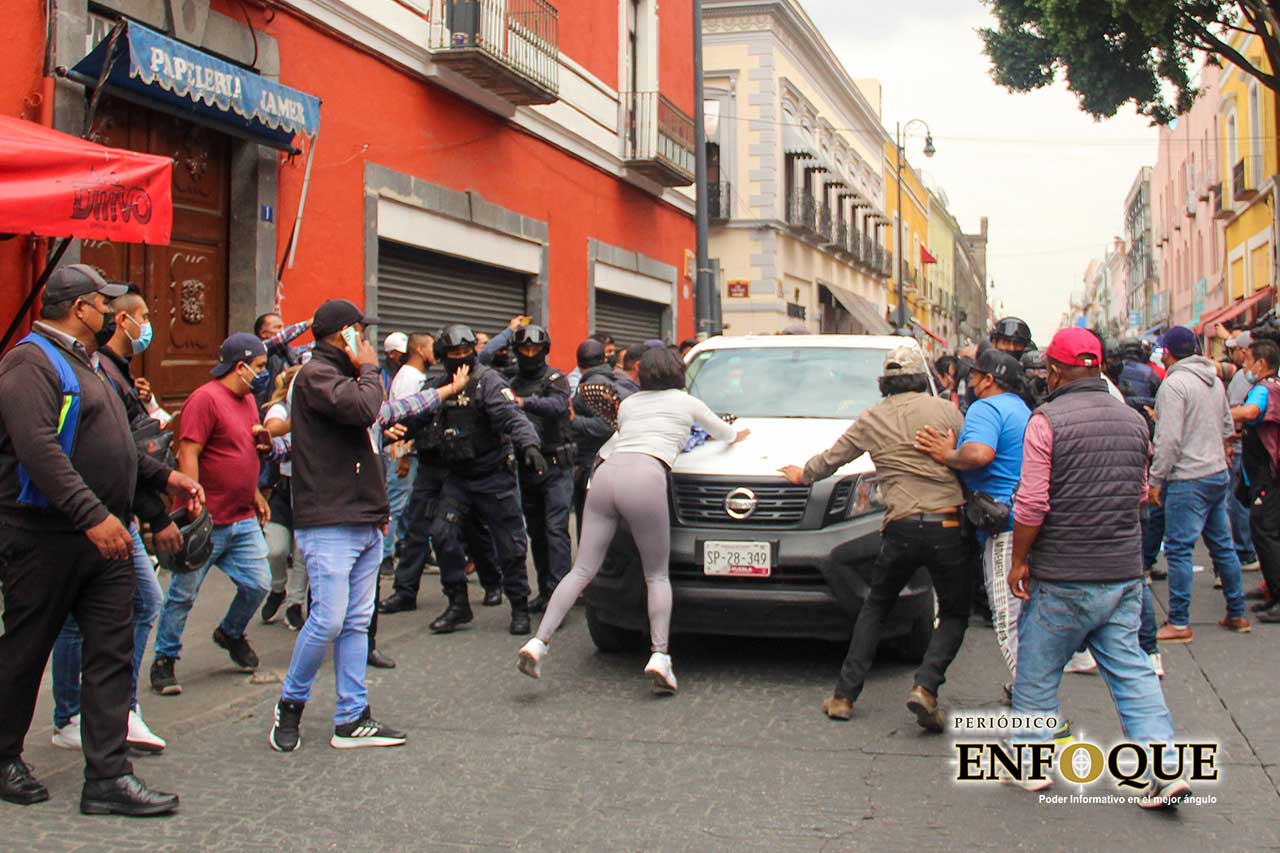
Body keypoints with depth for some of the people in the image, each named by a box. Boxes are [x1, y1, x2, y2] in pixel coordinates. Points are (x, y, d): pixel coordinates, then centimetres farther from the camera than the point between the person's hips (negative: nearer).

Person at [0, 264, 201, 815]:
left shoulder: (86, 364, 18)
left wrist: (163, 476, 17)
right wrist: (93, 515, -31)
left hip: (103, 534, 9)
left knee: (112, 653, 4)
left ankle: (108, 778, 7)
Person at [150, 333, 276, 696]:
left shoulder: (248, 399, 14)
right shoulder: (205, 398, -14)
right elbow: (188, 453, -19)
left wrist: (255, 494, 20)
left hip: (244, 520, 8)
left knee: (258, 584, 7)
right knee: (183, 594, 3)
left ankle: (230, 633, 33)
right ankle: (164, 660, 17)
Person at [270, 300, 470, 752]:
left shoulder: (344, 375, 22)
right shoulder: (316, 374, -10)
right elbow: (363, 408, -25)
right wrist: (369, 369, -9)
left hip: (365, 524, 9)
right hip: (329, 524, -9)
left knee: (357, 623, 8)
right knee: (328, 619, -10)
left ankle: (352, 719, 12)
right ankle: (290, 703, 10)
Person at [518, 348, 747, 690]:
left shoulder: (628, 403, 28)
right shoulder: (686, 401, 19)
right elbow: (722, 432, 36)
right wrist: (737, 434, 58)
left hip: (606, 473, 4)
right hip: (644, 479, -4)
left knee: (582, 570, 3)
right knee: (657, 575, 8)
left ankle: (538, 642, -8)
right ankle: (659, 656, -5)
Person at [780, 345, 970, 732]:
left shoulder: (871, 420, 11)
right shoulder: (945, 410, 6)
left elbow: (831, 458, 24)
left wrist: (802, 474, 42)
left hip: (901, 529, 2)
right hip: (947, 526, -1)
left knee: (874, 608, 20)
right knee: (955, 616, 13)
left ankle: (844, 695, 16)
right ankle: (925, 686, -10)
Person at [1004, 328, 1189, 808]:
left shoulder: (1047, 420, -12)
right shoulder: (1133, 420, 7)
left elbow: (1032, 503, -15)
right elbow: (1139, 493, 17)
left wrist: (1019, 560, -5)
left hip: (1062, 577, -5)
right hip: (1125, 572, 5)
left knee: (1037, 673, 9)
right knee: (1130, 669, 10)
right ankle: (1166, 768, 4)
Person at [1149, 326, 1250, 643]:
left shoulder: (1174, 383, -15)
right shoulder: (1214, 381, 12)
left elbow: (1169, 439, -20)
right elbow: (1228, 428, 20)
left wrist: (1156, 479, -13)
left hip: (1188, 479, -9)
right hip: (1219, 473, 9)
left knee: (1178, 549, -4)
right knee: (1222, 544, 16)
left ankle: (1179, 623, -1)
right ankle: (1237, 614, 24)